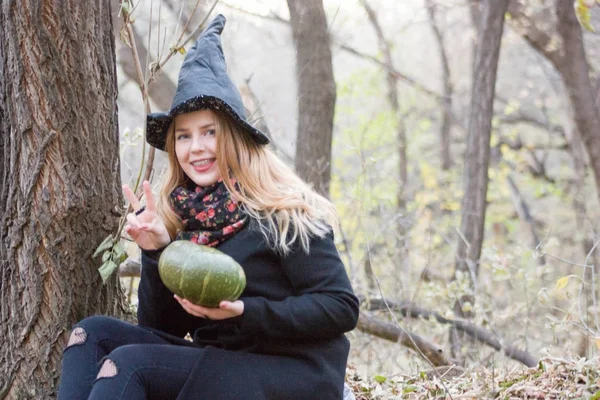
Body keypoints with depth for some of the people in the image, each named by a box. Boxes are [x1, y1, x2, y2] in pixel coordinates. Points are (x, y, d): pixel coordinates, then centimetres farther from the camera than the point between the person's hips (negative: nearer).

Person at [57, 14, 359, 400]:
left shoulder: (281, 212, -9)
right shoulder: (179, 216, 8)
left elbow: (342, 307, -12)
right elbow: (160, 325, 9)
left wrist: (244, 312, -22)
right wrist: (156, 251, -7)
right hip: (218, 361, 7)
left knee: (129, 363, -22)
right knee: (94, 332, -5)